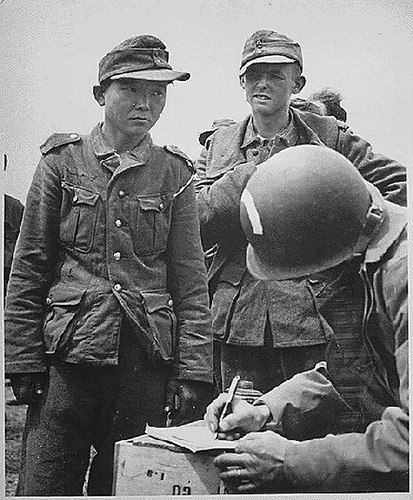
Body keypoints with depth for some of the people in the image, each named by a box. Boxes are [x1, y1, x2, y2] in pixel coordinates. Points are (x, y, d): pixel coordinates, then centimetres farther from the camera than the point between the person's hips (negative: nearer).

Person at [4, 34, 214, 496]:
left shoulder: (174, 173, 6)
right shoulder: (62, 160, 4)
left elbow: (191, 282, 4)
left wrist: (193, 370, -3)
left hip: (147, 362, 1)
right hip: (68, 355, -1)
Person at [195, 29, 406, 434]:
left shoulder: (329, 136, 7)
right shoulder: (218, 145, 13)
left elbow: (399, 186, 5)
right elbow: (197, 224, 0)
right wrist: (257, 168, -7)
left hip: (323, 314, -2)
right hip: (239, 318, 2)